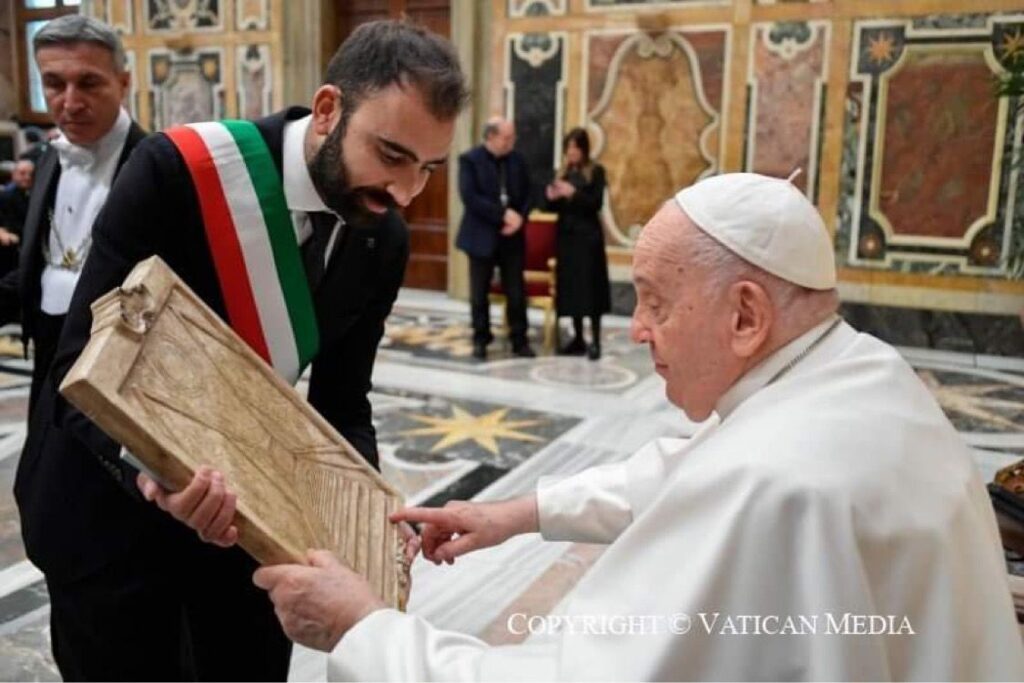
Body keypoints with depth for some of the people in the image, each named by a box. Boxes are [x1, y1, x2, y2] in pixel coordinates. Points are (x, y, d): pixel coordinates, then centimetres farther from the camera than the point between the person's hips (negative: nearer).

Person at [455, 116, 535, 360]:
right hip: (482, 235, -3)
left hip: (512, 235, 3)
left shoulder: (517, 160, 7)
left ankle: (519, 340, 13)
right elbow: (469, 197, -17)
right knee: (479, 294, 5)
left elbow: (527, 194, 9)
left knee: (517, 292, 4)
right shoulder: (469, 159, -7)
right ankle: (481, 340, 18)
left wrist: (519, 217, -11)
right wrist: (503, 214, -20)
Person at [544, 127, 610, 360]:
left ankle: (595, 342, 1)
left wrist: (573, 194, -21)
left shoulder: (596, 171, -2)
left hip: (588, 236, -5)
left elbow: (596, 203, -11)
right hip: (566, 235, 5)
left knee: (590, 288, -5)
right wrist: (552, 197, -8)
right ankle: (578, 339, 15)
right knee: (570, 287, 6)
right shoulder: (562, 172, 12)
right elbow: (555, 208, 13)